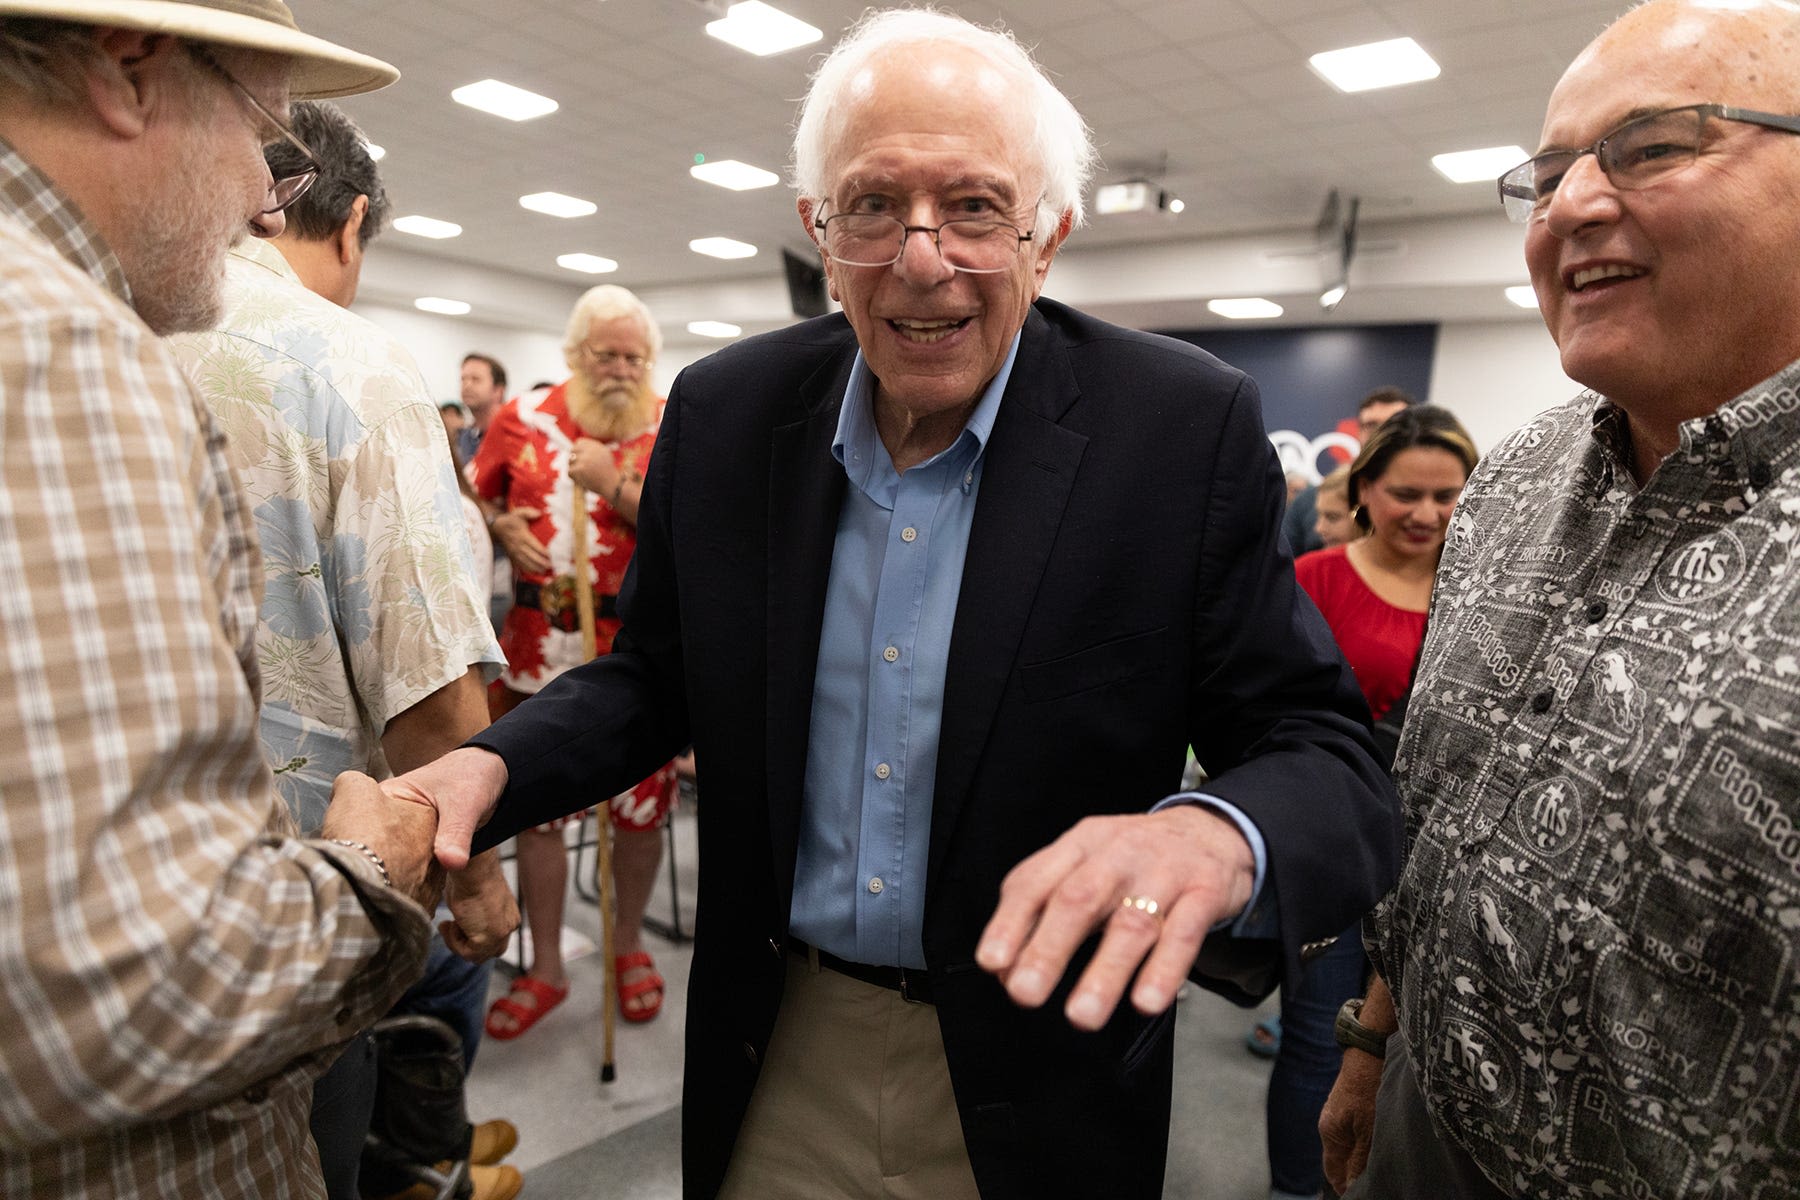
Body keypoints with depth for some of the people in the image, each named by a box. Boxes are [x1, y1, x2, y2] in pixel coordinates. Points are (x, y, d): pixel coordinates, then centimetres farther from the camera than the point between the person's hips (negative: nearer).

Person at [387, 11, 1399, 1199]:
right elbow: (653, 675, 4)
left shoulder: (1189, 431, -17)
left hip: (1035, 1085, -1)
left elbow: (1330, 756, -16)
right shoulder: (724, 412, -7)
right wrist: (491, 764, -14)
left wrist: (1219, 837, -38)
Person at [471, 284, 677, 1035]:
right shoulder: (524, 418, 5)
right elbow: (473, 497, 17)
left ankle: (629, 944, 33)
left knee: (641, 807, 9)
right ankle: (545, 968, 25)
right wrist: (505, 532, -3)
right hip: (541, 642, 2)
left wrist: (613, 485, -19)